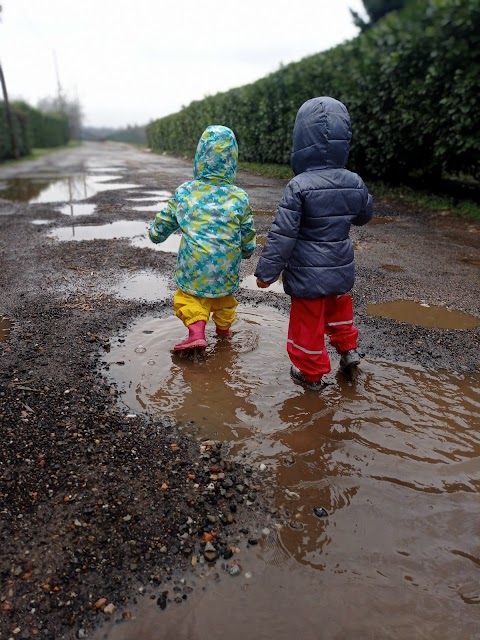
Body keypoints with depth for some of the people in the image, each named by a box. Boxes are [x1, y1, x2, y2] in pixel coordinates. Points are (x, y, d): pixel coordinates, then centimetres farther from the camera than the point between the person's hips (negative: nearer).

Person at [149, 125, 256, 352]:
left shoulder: (184, 192, -5)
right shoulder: (240, 198, -7)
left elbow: (158, 231, 3)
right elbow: (248, 241, 1)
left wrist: (154, 233, 25)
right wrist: (246, 251, 22)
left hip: (193, 267, -1)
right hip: (226, 270, 1)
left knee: (189, 295, 20)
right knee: (224, 295, 26)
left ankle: (196, 331, -1)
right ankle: (223, 329, 44)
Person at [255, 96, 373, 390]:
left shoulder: (299, 186, -21)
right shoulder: (354, 182, -4)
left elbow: (282, 235, -20)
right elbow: (365, 214, 15)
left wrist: (266, 272, -10)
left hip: (308, 274, -5)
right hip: (341, 268, 5)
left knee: (308, 322, 12)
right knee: (339, 309, 31)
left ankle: (312, 373, 28)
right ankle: (348, 349, 44)